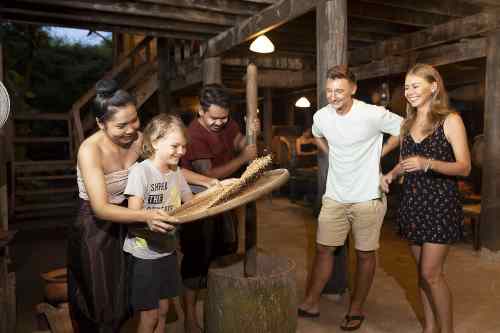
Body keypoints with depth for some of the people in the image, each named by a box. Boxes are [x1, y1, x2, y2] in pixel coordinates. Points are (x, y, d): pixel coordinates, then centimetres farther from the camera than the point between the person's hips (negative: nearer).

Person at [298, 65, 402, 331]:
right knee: (323, 249, 7)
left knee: (365, 254, 9)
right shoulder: (321, 116, -2)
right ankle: (311, 303, 22)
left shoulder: (373, 115, -17)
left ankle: (356, 310, 25)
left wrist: (378, 154, -5)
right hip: (334, 196, 4)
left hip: (367, 197, -4)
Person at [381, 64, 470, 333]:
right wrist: (391, 174, 2)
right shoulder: (407, 123, 11)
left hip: (440, 203, -6)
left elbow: (464, 167, -11)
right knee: (422, 271, 11)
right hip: (412, 202, 6)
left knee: (430, 273, -7)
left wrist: (427, 163, -27)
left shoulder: (450, 120, -6)